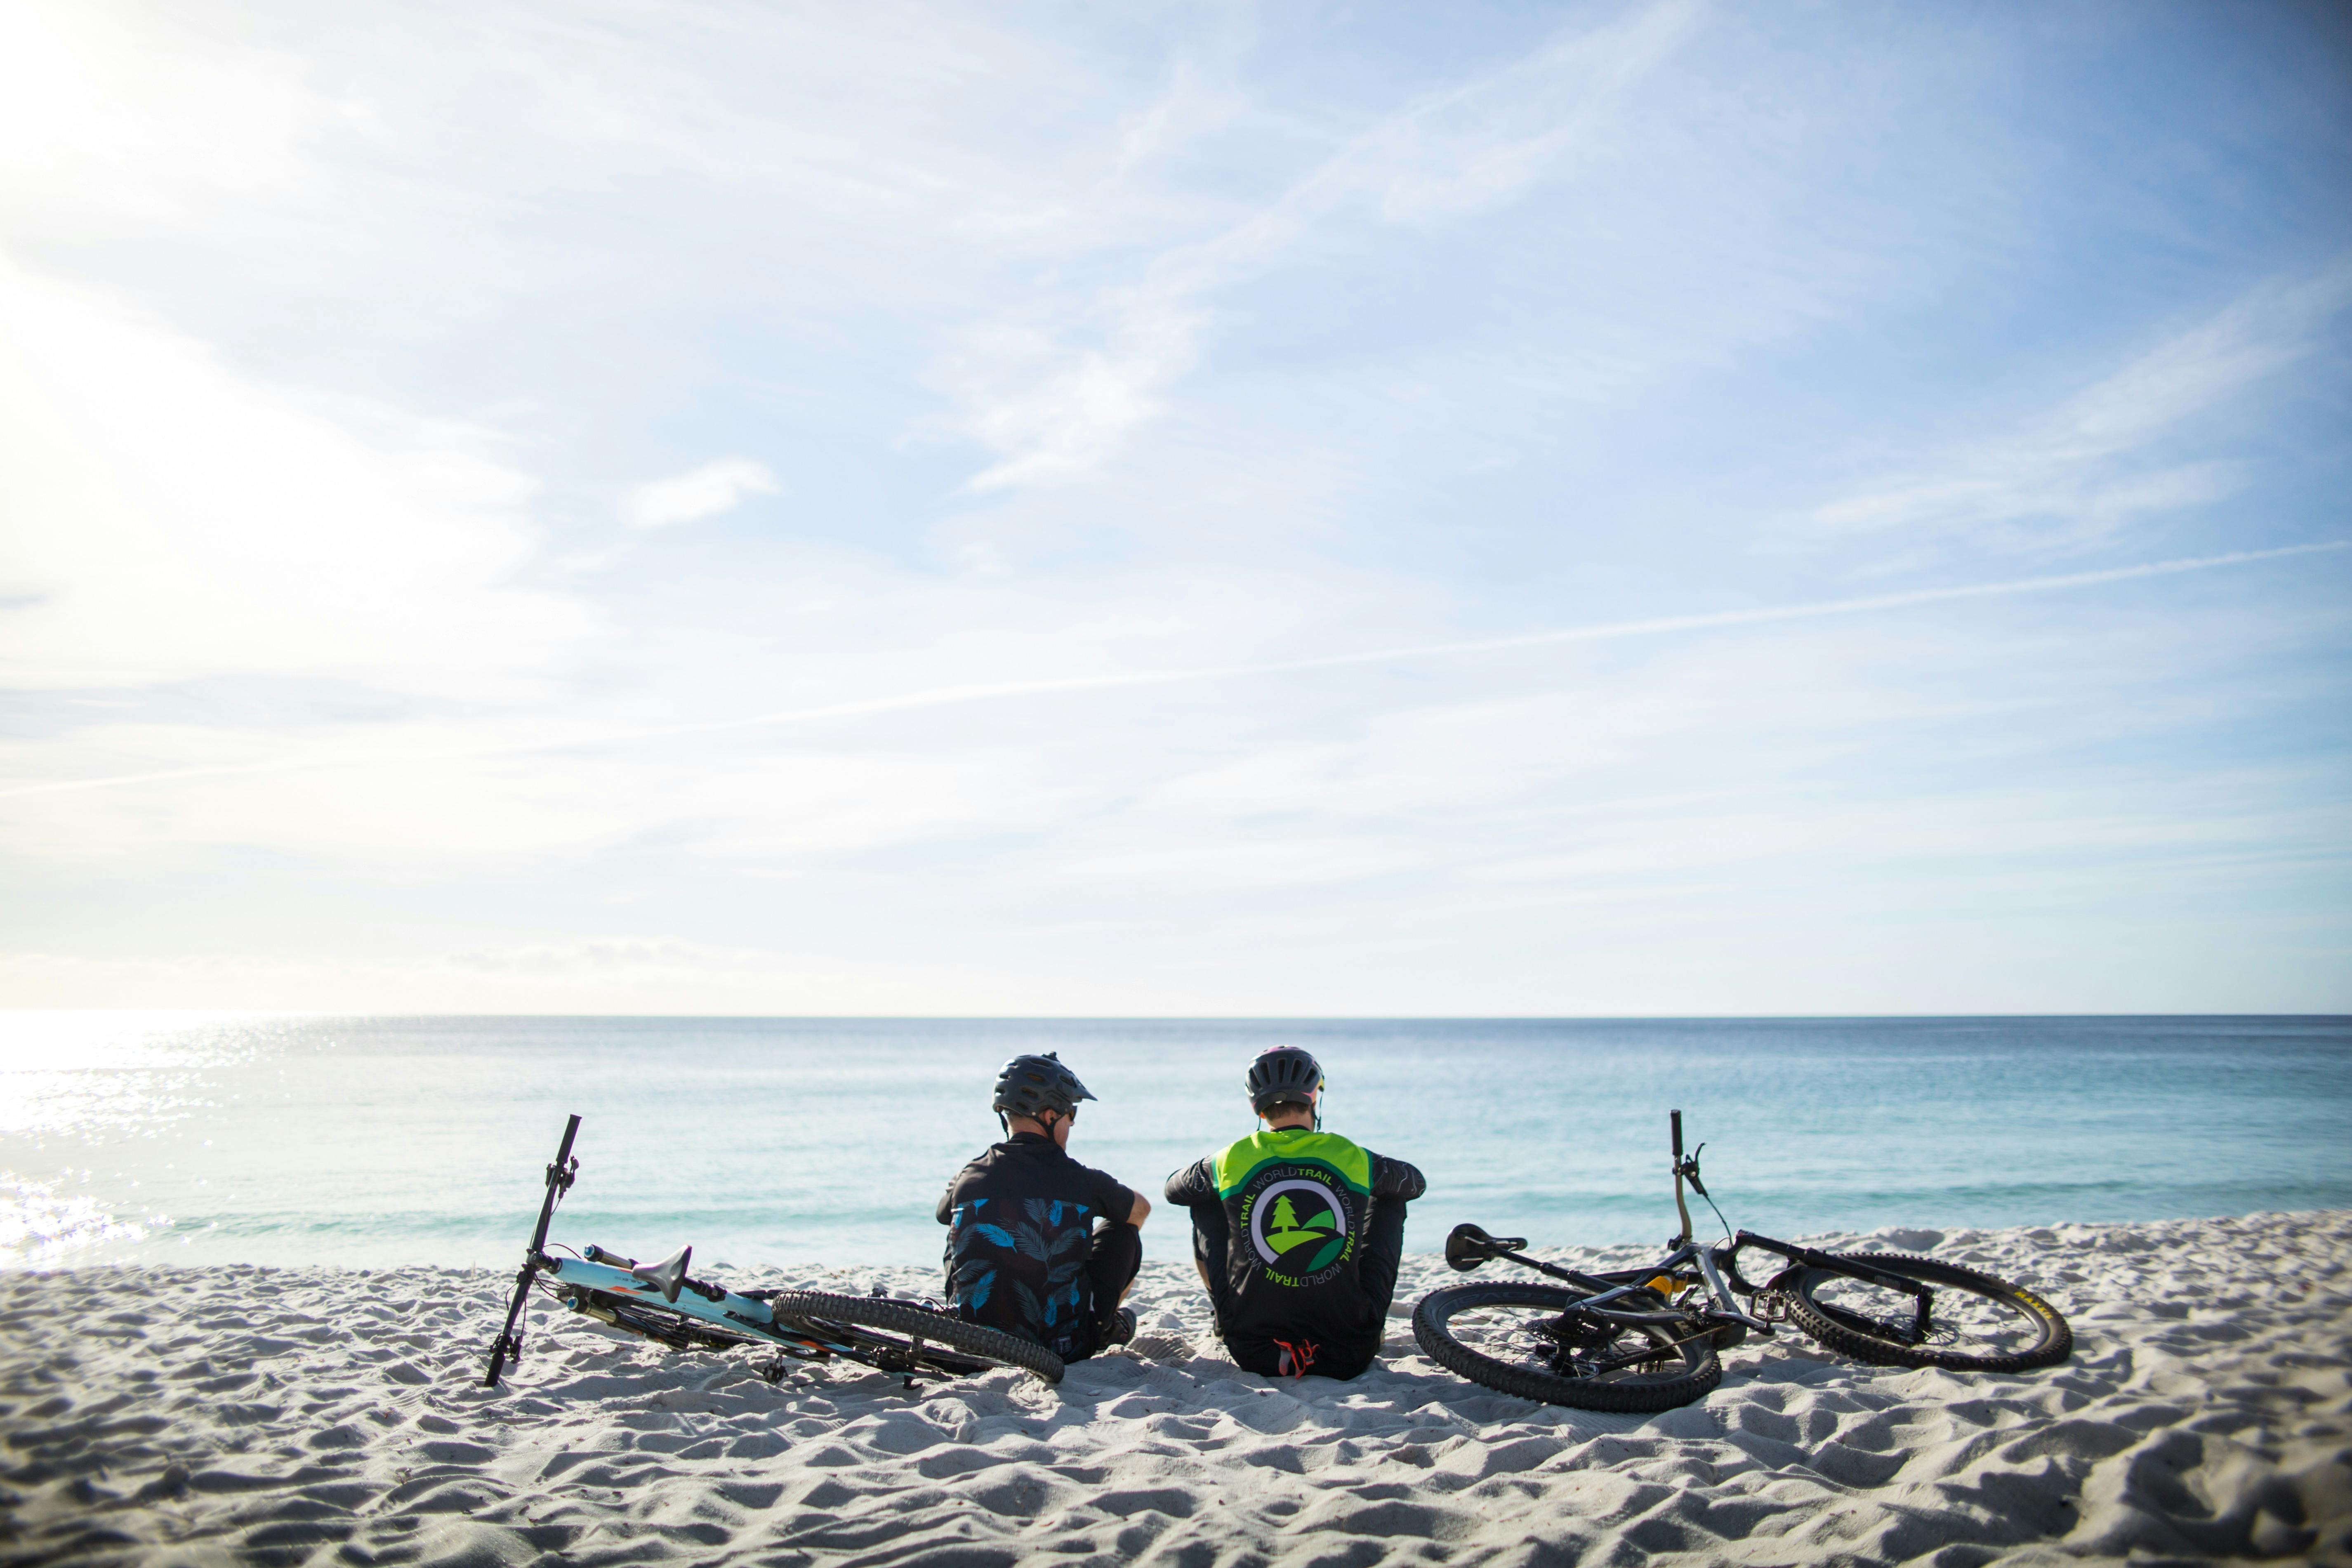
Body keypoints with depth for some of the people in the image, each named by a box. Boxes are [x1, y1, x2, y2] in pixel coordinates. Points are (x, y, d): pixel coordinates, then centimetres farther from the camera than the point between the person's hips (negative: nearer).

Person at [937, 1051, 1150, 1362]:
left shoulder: (968, 1179, -6)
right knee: (1122, 1230, 16)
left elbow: (942, 1215, 21)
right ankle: (1106, 1326, 34)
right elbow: (1140, 1209, 15)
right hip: (1065, 1352, -2)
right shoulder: (1081, 1181, -9)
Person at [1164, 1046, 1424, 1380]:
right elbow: (1416, 1183, 20)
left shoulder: (1231, 1161, -4)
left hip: (1253, 1354, 1)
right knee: (1390, 1199, 20)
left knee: (1205, 1202, 19)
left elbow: (1173, 1190, 20)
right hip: (1349, 1357, 0)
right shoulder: (1355, 1159, -5)